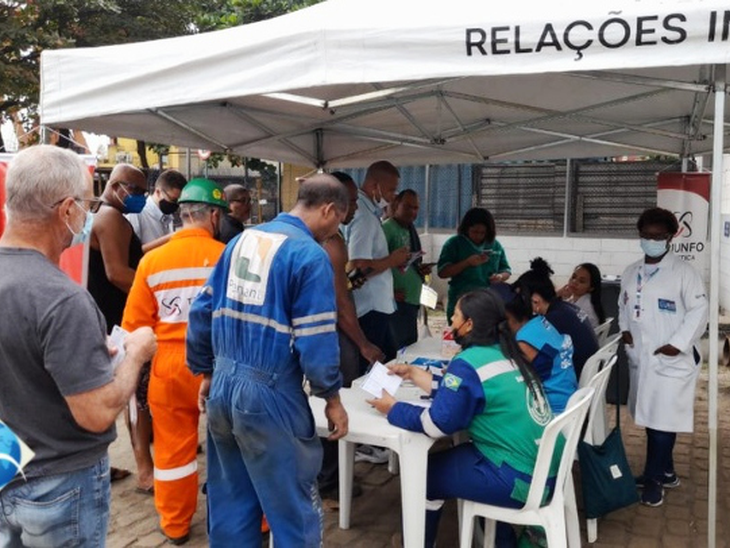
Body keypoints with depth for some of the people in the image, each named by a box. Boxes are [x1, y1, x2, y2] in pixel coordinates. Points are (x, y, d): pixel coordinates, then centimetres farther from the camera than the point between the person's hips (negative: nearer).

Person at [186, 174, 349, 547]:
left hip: (223, 385, 8)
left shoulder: (242, 239, 9)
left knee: (230, 501, 20)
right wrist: (331, 397, -2)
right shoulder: (310, 255, -12)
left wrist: (206, 372, 19)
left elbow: (203, 310, 11)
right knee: (294, 507, 8)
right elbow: (316, 338, -15)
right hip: (269, 392, -7)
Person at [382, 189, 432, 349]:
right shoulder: (387, 228, -11)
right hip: (398, 299, -8)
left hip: (412, 299, 8)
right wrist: (389, 291, -17)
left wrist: (422, 269, 4)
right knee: (401, 348, -5)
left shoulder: (411, 230, 15)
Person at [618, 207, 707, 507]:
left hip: (670, 360, -6)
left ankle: (654, 478, 11)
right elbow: (624, 305, 21)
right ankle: (665, 471, 31)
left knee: (663, 420, -3)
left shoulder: (683, 271, -7)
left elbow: (699, 310, -11)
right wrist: (624, 329, 2)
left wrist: (678, 343, -17)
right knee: (650, 417, 14)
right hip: (640, 357, 6)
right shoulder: (630, 272, 12)